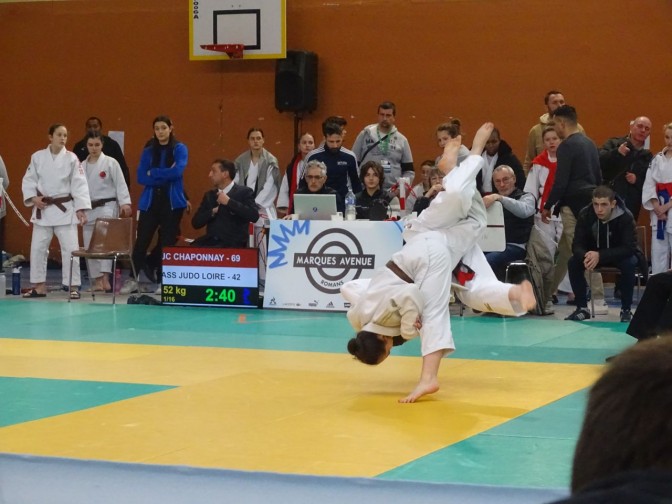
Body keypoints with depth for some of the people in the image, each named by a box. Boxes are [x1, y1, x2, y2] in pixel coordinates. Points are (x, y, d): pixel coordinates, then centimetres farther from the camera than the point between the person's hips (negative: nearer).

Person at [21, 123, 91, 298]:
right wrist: (33, 198, -10)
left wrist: (81, 208, -14)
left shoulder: (71, 158, -4)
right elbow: (28, 180, 6)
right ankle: (39, 286, 16)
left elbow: (79, 185, -7)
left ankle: (74, 286, 2)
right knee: (37, 248, 5)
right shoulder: (38, 157, 1)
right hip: (42, 208, 2)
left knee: (70, 248, -6)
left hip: (65, 209, -2)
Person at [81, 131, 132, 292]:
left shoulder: (110, 163, -3)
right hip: (88, 209, 6)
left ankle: (105, 277, -30)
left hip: (106, 207, -6)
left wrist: (125, 203, -19)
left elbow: (120, 184, -8)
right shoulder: (82, 166, 11)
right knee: (90, 245, 5)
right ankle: (97, 281, 13)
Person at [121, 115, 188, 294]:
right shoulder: (148, 152, 10)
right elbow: (141, 178, 0)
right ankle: (132, 279, 7)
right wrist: (165, 176, -10)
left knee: (167, 242, 0)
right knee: (141, 240, -1)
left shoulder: (180, 149, 3)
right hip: (150, 202, 2)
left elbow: (177, 171, -14)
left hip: (172, 202, -2)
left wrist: (153, 173, -6)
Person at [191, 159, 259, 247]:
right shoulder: (209, 195, 18)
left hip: (233, 243, -5)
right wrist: (212, 211, -5)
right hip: (210, 242, 5)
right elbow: (195, 223, 13)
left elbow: (254, 216, -13)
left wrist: (229, 202, -13)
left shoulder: (244, 192, 3)